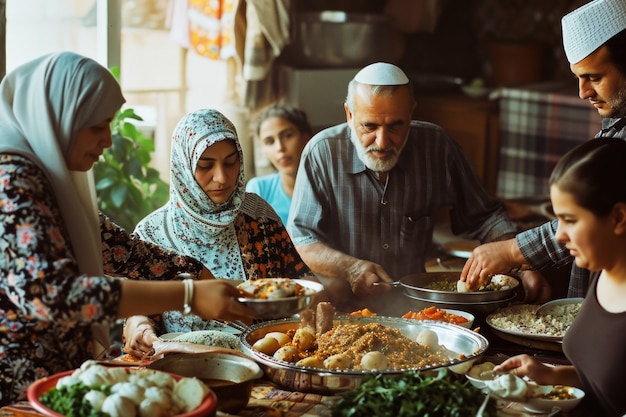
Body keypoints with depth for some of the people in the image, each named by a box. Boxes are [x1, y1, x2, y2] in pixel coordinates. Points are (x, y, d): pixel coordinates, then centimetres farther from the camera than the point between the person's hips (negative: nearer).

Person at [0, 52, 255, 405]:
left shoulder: (44, 174, 10)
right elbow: (51, 296, -29)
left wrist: (206, 276, 5)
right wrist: (189, 295, -29)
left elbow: (116, 247, 13)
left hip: (62, 377, 9)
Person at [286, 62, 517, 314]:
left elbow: (483, 217, 8)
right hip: (340, 309, -5)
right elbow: (300, 239, -7)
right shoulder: (321, 153, -7)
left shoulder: (436, 146, 0)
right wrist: (350, 268, -25)